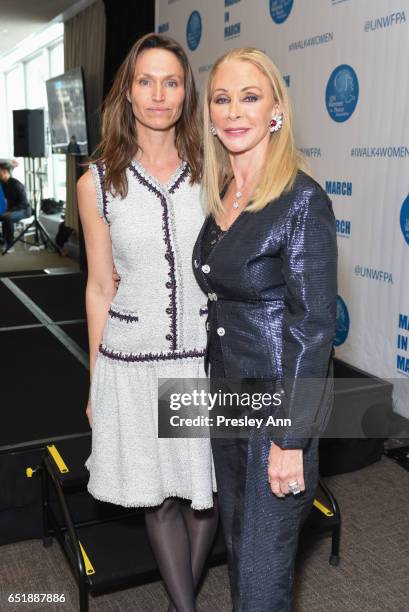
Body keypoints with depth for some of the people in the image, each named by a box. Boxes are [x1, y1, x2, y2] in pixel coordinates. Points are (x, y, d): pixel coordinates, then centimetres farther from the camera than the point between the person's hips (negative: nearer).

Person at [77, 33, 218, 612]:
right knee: (161, 495, 13)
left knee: (205, 488, 14)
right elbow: (101, 288, 3)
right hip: (134, 361, 0)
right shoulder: (98, 182, -3)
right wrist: (96, 382, 7)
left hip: (207, 355, 1)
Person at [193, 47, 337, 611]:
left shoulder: (302, 200, -18)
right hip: (226, 395, 7)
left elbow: (314, 327, -19)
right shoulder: (219, 195, 4)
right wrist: (215, 386, 14)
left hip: (278, 402, -7)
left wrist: (291, 439, -18)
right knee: (238, 542, 24)